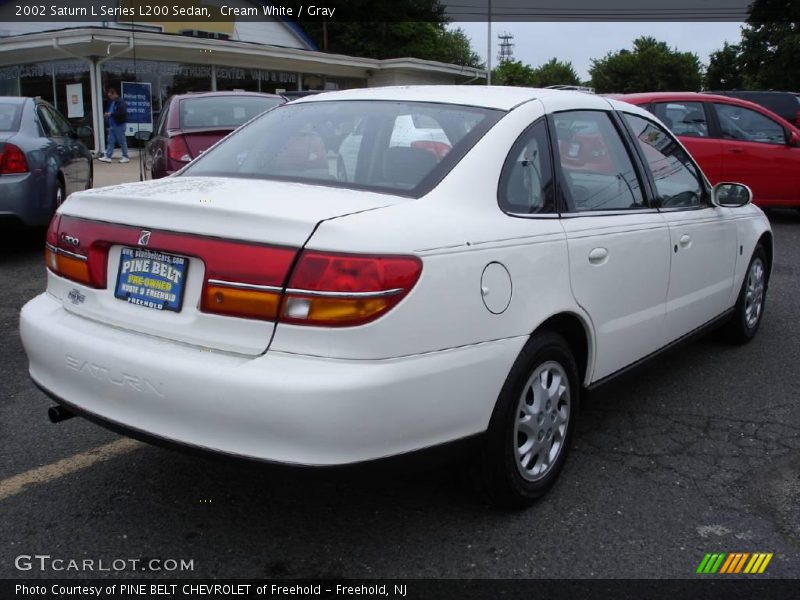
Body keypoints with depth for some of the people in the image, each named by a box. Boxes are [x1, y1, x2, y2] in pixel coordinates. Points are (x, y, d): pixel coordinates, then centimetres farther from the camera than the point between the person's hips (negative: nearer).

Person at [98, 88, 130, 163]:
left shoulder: (120, 102, -12)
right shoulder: (111, 102, 17)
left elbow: (122, 113, -23)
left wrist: (111, 114, -19)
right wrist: (108, 114, 7)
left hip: (119, 125, -9)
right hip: (112, 125, 9)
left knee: (122, 141, -2)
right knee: (110, 141, 6)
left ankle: (125, 157, 6)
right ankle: (107, 157, 6)